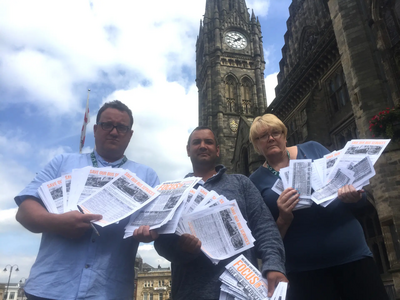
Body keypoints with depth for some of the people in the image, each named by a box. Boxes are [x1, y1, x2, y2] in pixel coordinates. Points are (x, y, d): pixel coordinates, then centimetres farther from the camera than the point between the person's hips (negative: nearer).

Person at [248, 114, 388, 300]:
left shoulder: (313, 149, 4)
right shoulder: (256, 182, 0)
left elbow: (356, 188, 8)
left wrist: (353, 197, -14)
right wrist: (283, 220, -20)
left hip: (352, 253, 2)